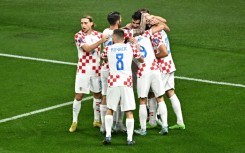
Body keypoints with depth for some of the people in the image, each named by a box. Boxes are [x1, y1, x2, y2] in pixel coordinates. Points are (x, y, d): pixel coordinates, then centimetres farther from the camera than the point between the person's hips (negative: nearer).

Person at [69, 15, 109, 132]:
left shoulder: (98, 35, 4)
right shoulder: (78, 36, -7)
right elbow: (87, 48, -21)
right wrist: (101, 41, -31)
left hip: (96, 70, 4)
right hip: (83, 70, -3)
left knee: (98, 95, 10)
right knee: (78, 96, -3)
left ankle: (96, 120, 24)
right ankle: (74, 122, 7)